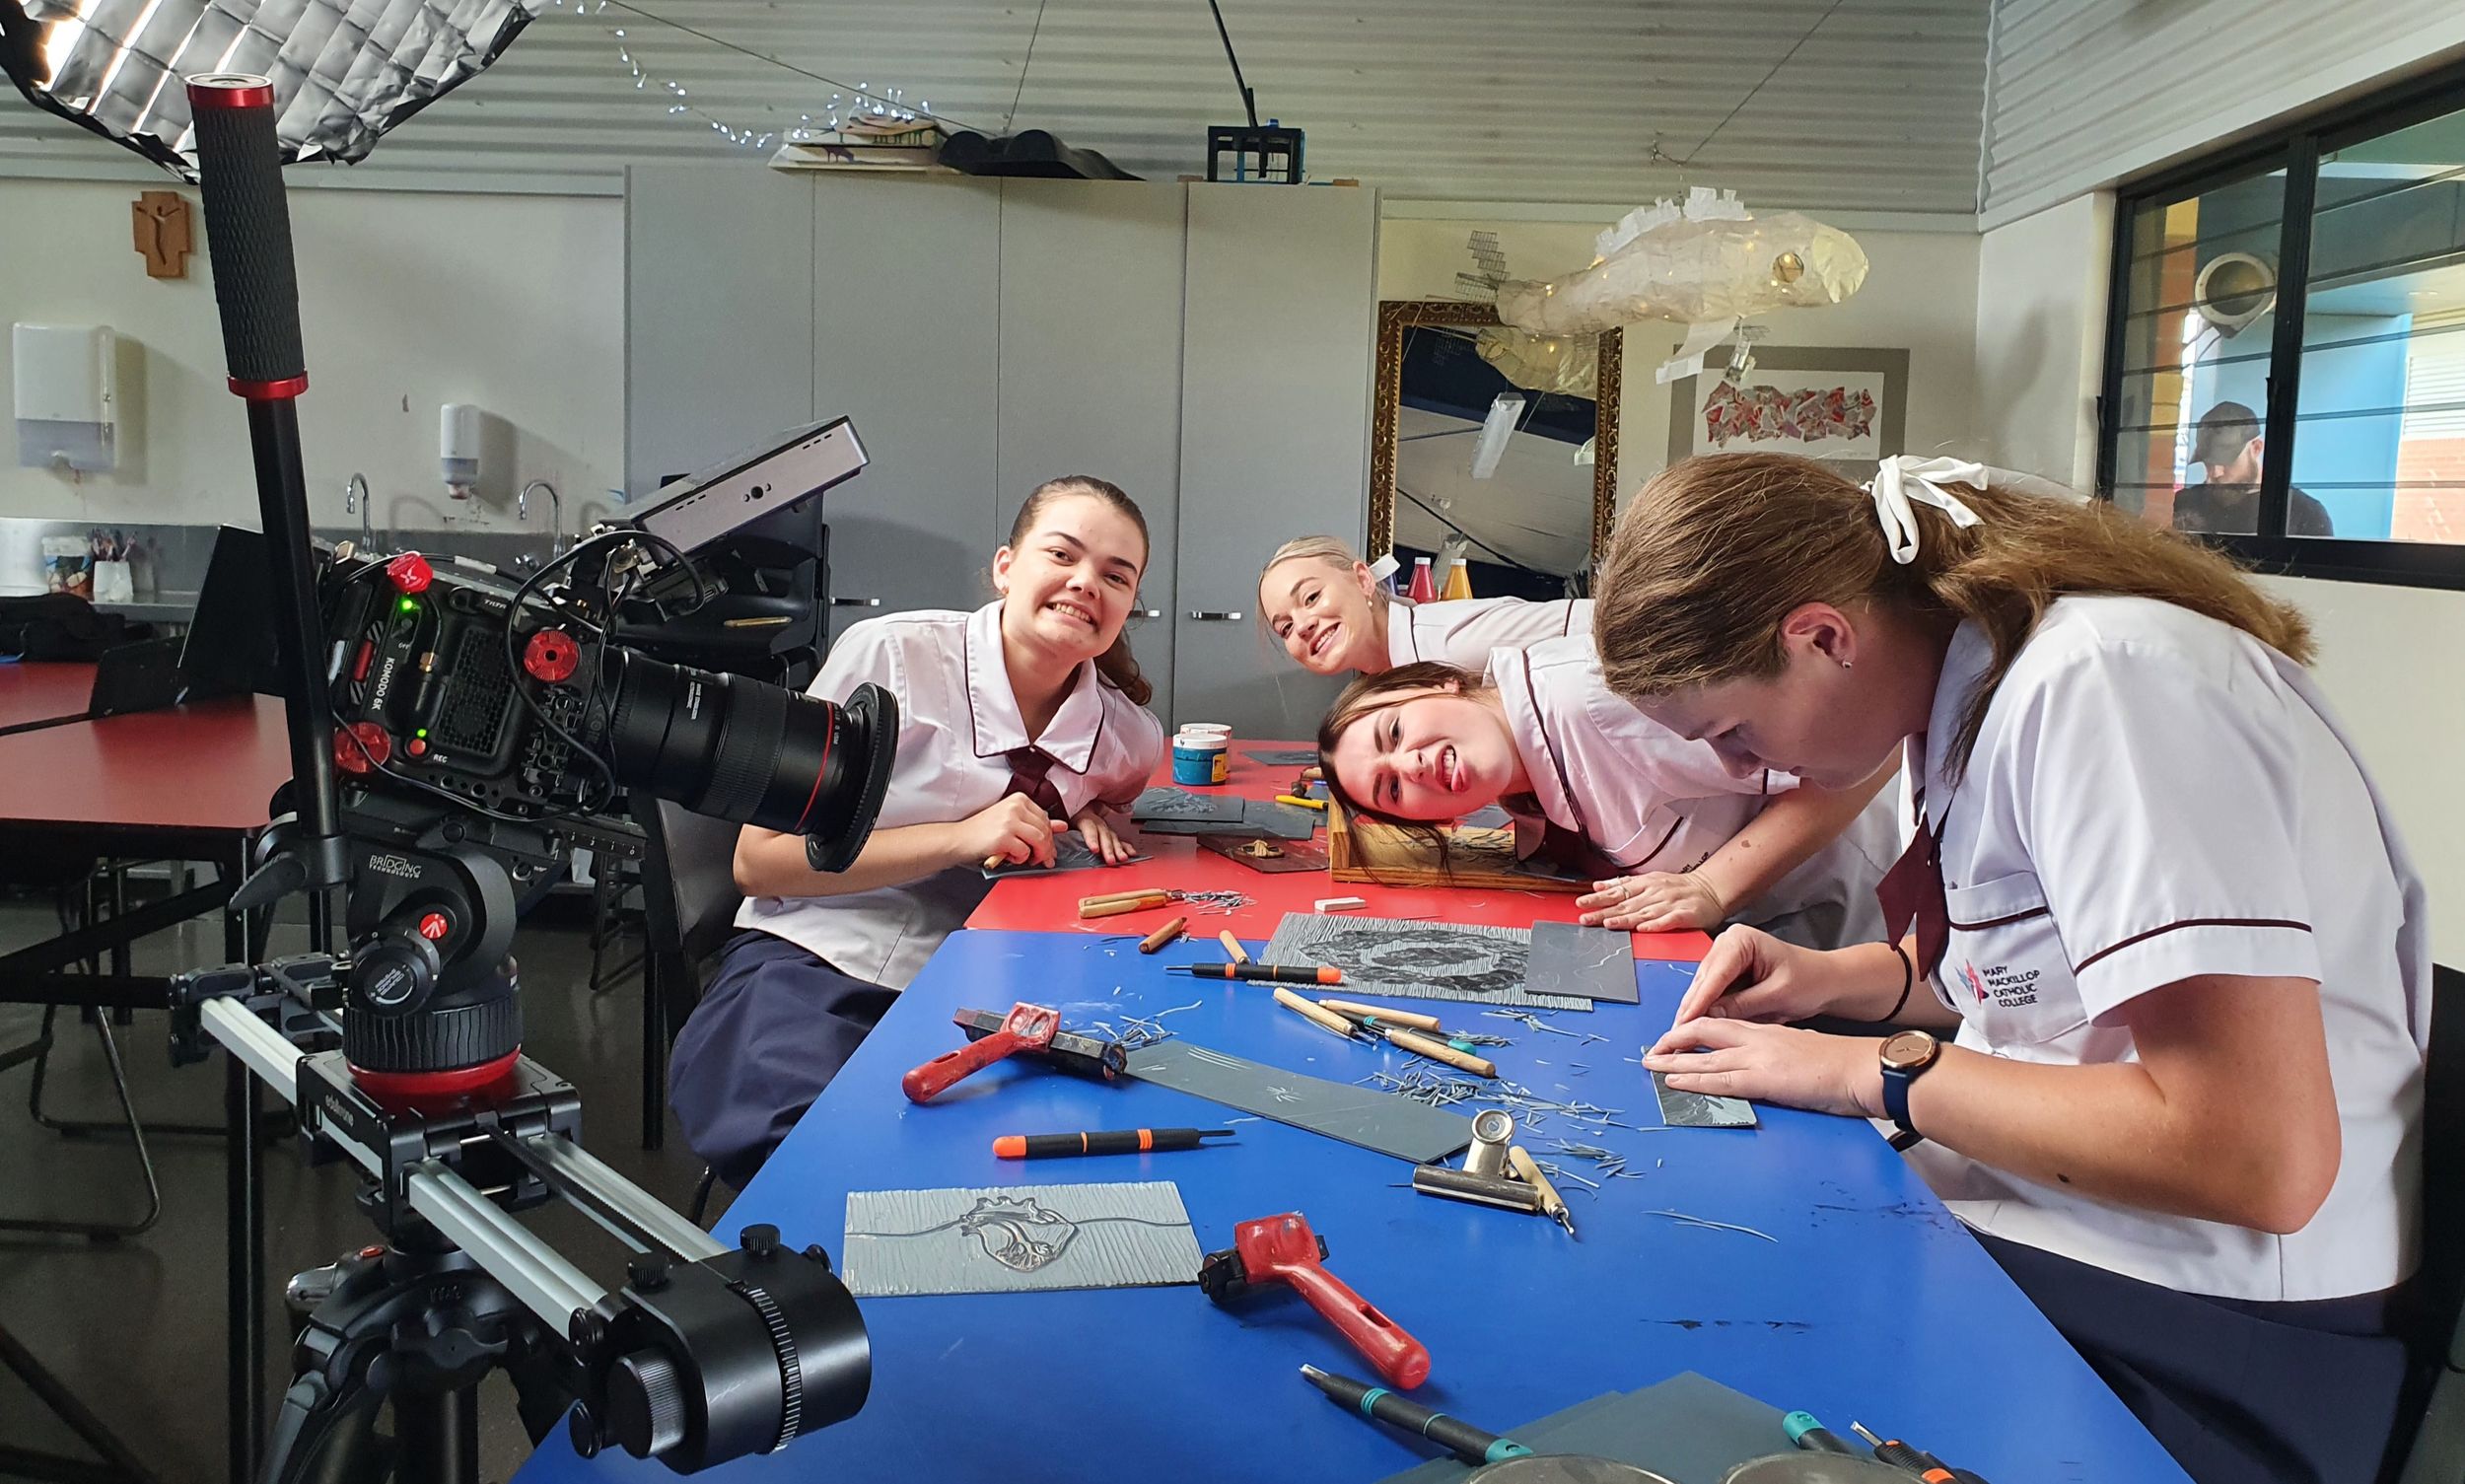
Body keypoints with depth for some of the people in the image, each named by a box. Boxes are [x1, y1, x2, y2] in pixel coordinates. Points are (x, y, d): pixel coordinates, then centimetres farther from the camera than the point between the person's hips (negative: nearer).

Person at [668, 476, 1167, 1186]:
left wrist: (1091, 819, 2)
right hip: (809, 967, -4)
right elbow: (758, 861, -8)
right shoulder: (890, 655, -9)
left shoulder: (1129, 735, 2)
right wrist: (960, 838, -18)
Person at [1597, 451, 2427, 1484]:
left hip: (2192, 1339, -9)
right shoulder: (1976, 676, 6)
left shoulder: (2099, 682, -23)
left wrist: (1872, 1073, -18)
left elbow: (2260, 1160, -28)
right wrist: (1844, 979, 5)